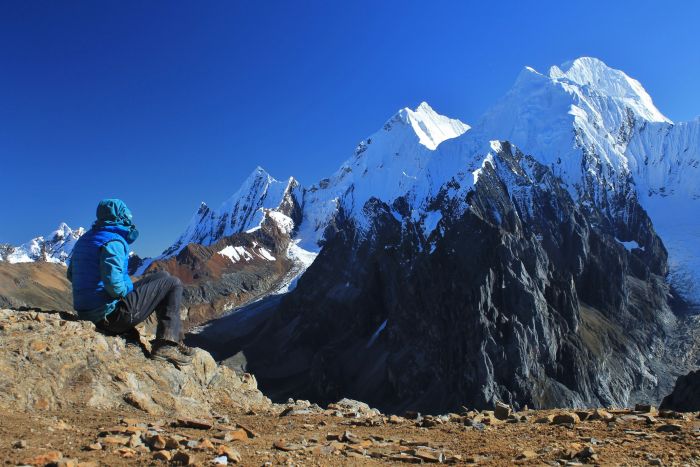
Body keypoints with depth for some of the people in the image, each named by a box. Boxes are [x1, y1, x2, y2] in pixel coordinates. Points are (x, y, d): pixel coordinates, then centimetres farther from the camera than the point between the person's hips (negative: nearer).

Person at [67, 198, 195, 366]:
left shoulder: (83, 240, 12)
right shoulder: (114, 241, -16)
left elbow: (71, 275, 22)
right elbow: (114, 283, -29)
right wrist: (130, 289, -7)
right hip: (113, 315, -9)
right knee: (173, 284, -2)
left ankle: (175, 339, 21)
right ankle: (166, 344, -8)